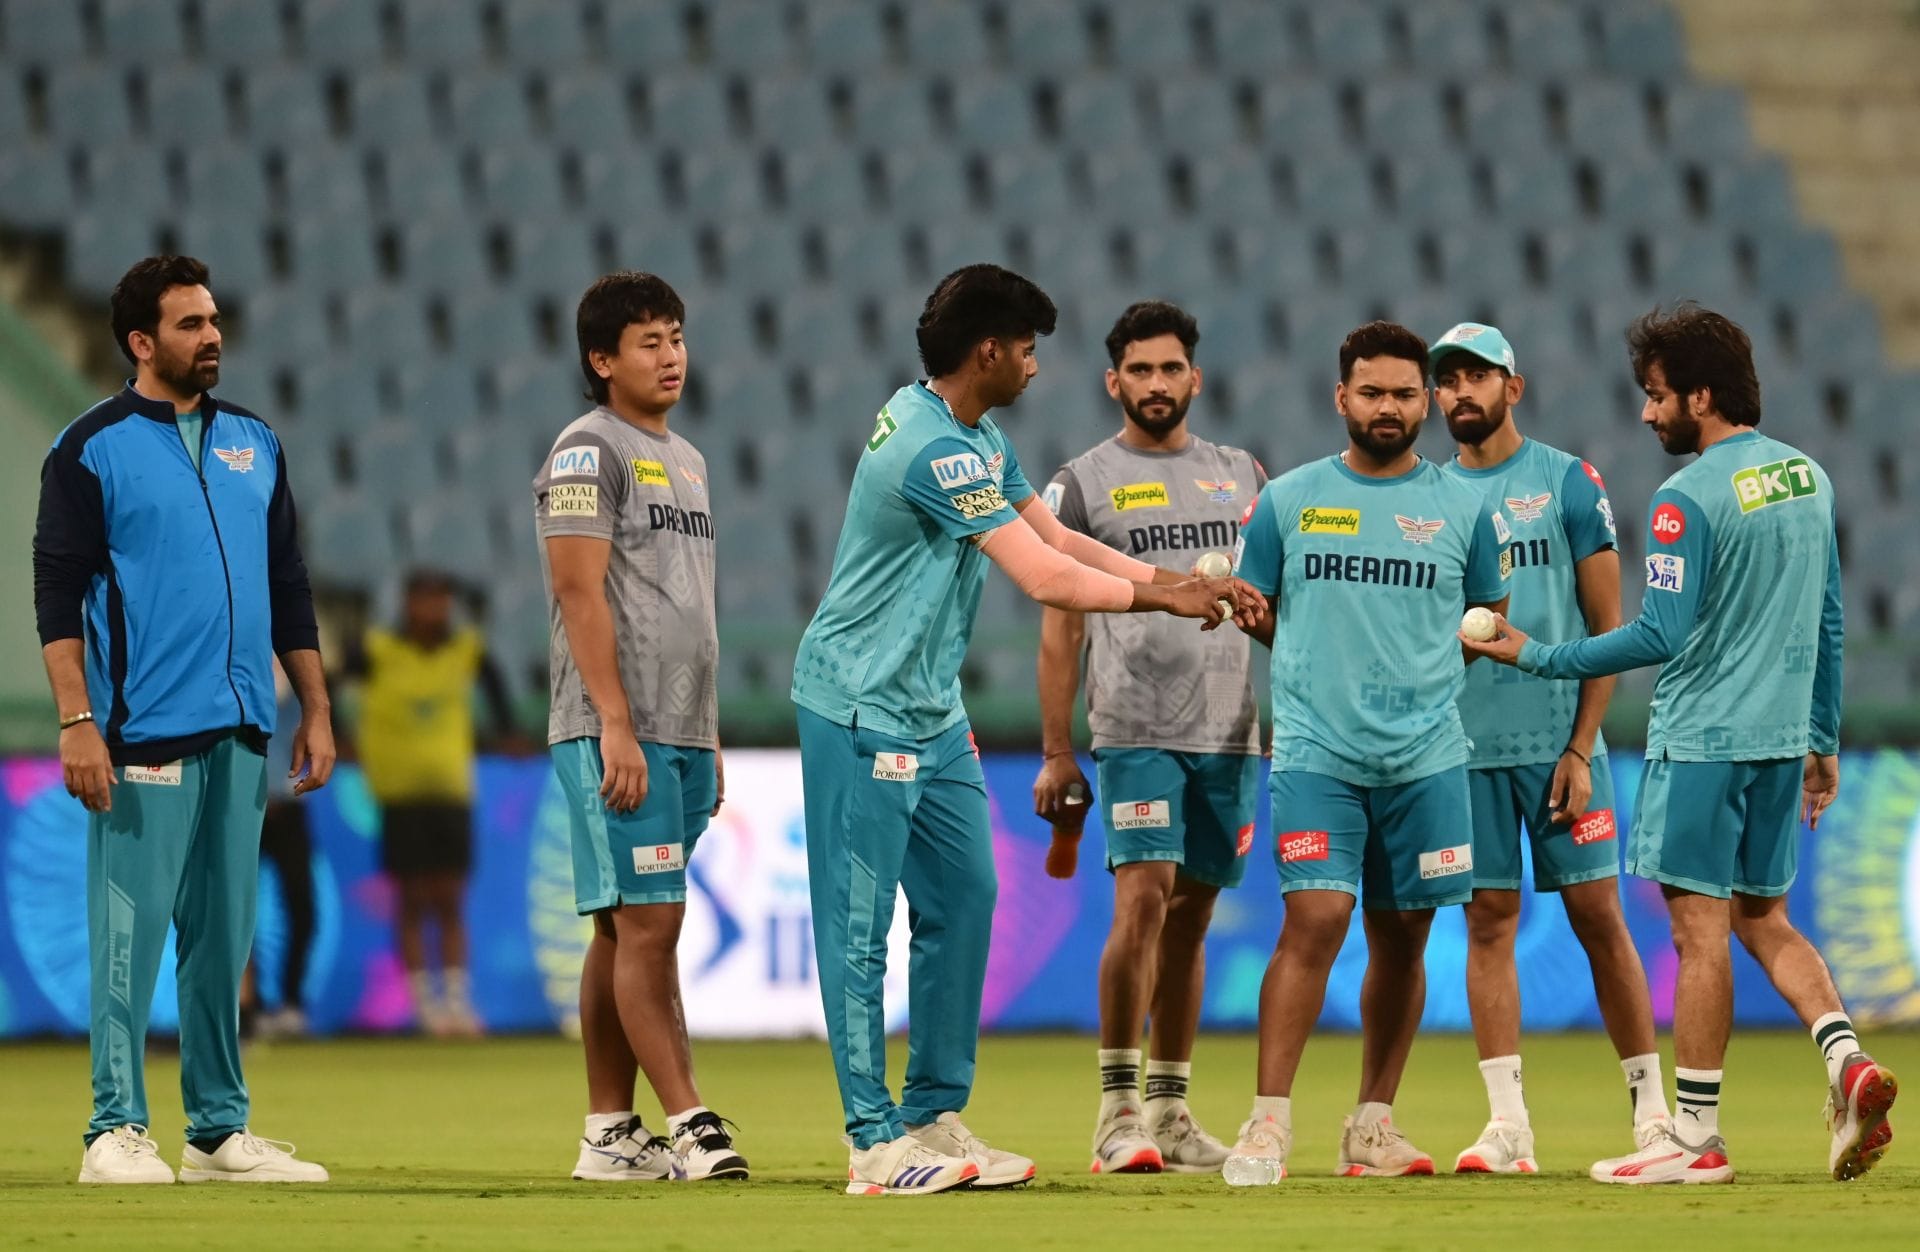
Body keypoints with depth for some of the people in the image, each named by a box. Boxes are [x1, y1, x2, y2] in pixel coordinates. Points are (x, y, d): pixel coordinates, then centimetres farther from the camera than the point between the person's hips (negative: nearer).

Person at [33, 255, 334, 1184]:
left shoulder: (254, 443, 16)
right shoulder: (92, 448, -1)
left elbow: (288, 585, 20)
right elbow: (58, 592, -5)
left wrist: (315, 709, 14)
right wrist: (77, 723, -13)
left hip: (241, 733, 6)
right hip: (143, 735, -6)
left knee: (225, 933, 8)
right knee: (131, 927, -7)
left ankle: (219, 1130, 13)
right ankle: (117, 1131, -4)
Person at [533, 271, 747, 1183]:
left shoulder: (685, 459, 20)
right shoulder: (588, 451, -6)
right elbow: (582, 596, -14)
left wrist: (709, 736, 19)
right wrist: (616, 727, -20)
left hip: (680, 734, 8)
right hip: (616, 734, -8)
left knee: (626, 931, 8)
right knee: (648, 922, -11)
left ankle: (609, 1134, 9)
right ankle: (689, 1124, -14)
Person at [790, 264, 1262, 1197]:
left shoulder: (979, 440, 11)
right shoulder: (934, 450, -23)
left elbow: (1057, 539, 13)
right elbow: (1048, 580, -24)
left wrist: (1181, 582, 2)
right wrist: (1163, 596, -12)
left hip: (931, 715, 10)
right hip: (861, 709, -10)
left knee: (963, 902, 9)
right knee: (860, 924, -5)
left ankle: (935, 1118, 16)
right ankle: (875, 1143, -4)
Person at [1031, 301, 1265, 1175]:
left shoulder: (1242, 476, 14)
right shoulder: (1084, 482, 3)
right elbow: (1060, 627, 2)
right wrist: (1055, 754, -3)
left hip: (1229, 732, 4)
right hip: (1134, 730, -4)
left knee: (1191, 917, 7)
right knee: (1143, 901, -15)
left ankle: (1170, 1111, 13)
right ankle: (1117, 1109, -11)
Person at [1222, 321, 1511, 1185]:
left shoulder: (1463, 508, 7)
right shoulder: (1288, 500, 5)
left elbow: (1490, 622, 17)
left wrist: (1413, 671, 6)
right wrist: (1326, 671, 8)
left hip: (1426, 757, 2)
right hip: (1315, 753, -2)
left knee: (1402, 938, 6)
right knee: (1314, 920, -15)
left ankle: (1373, 1126, 17)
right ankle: (1269, 1122, -14)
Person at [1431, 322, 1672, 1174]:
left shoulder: (1568, 483, 1)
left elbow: (1607, 627, -1)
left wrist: (1581, 748, -8)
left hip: (1558, 741, -3)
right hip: (1466, 744, 3)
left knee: (1598, 915, -2)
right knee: (1488, 922, 1)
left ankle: (1650, 1106, 7)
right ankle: (1508, 1125, 2)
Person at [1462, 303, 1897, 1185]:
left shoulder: (1688, 498, -15)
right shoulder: (1807, 476, 10)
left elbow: (1660, 635, -19)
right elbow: (1828, 621, 16)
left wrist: (1537, 657, -11)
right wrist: (1823, 738, 22)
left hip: (1701, 740, -8)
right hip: (1782, 738, 8)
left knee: (1700, 930, -3)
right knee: (1764, 920, 16)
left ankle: (1695, 1137, 1)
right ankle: (1847, 1061, -4)